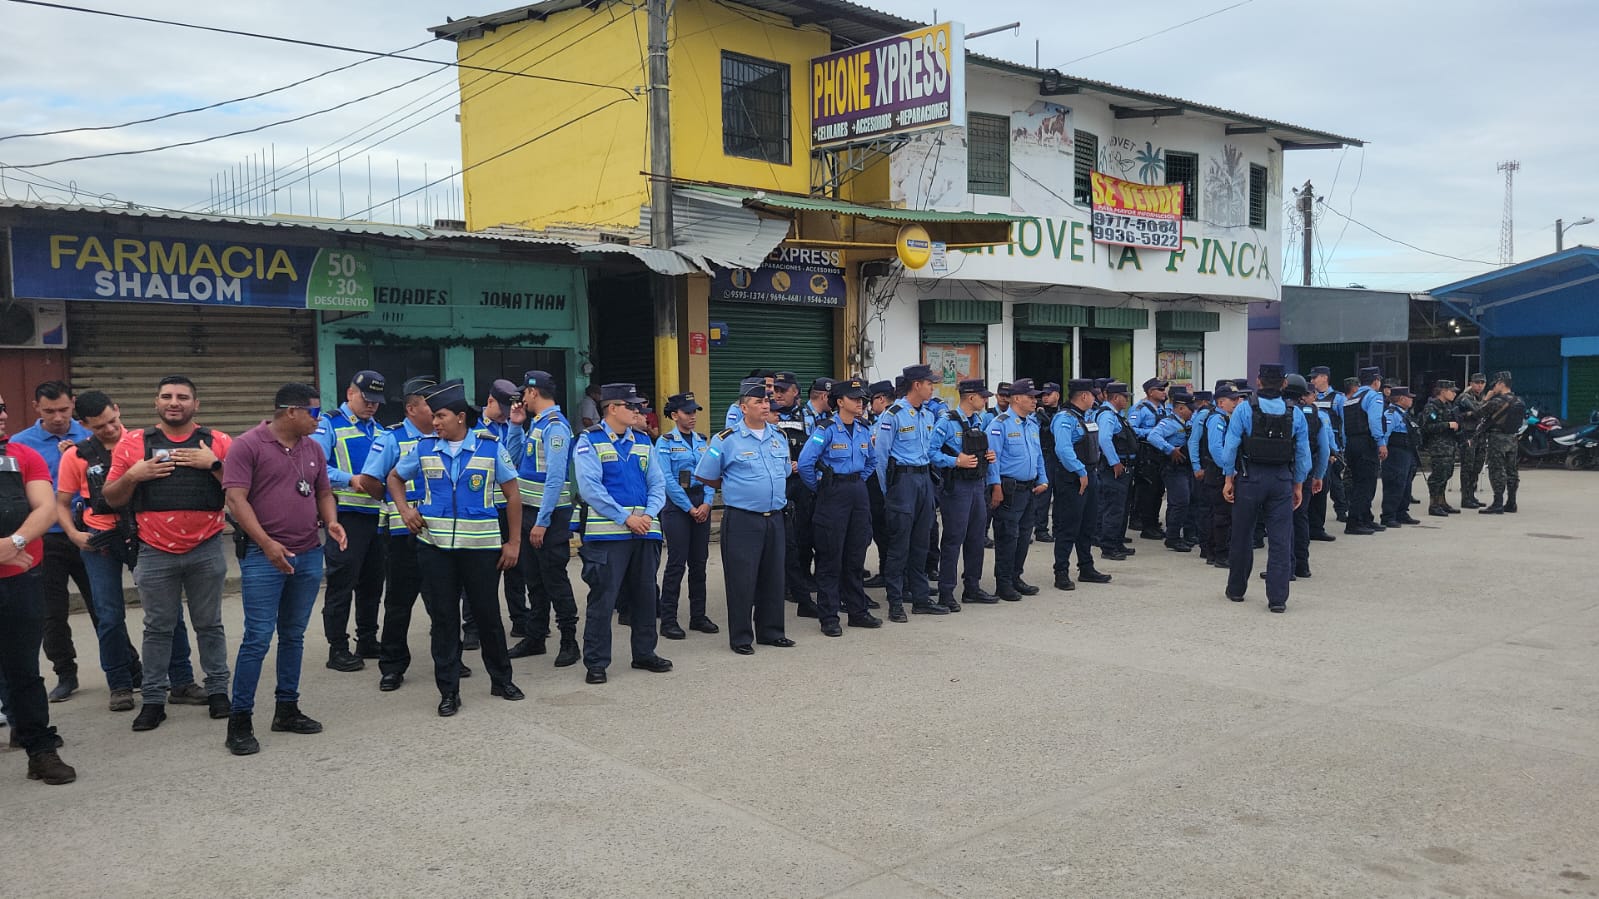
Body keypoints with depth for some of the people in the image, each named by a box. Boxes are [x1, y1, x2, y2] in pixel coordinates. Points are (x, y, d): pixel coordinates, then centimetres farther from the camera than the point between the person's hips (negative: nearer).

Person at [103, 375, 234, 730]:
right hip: (155, 552, 1)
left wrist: (214, 464, -15)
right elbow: (111, 499, 7)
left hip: (206, 551, 0)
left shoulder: (218, 442, 3)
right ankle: (153, 699, 14)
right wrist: (133, 475, -11)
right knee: (157, 628, 7)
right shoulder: (133, 443, 4)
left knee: (209, 625, 9)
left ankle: (218, 689, 19)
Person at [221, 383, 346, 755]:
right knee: (258, 638, -7)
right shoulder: (248, 445, -8)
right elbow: (236, 499, -13)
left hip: (309, 556, 6)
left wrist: (331, 521, -2)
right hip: (263, 557, -6)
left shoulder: (313, 448, 12)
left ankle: (287, 710, 23)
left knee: (293, 636, 13)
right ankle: (239, 721, 2)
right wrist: (267, 544, -21)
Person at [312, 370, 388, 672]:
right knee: (341, 582, -3)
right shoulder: (329, 424, -4)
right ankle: (338, 649, 4)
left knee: (372, 582, 14)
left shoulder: (378, 430, 17)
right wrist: (351, 480, -24)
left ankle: (368, 641, 26)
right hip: (345, 515, -7)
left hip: (377, 514, 7)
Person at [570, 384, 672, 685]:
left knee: (644, 594, 13)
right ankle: (596, 662, 7)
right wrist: (626, 518, -16)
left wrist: (648, 515, -8)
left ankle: (644, 653, 27)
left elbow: (657, 483, 10)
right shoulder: (589, 441, -4)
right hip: (606, 532, -5)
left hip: (645, 531, 6)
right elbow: (590, 487, -13)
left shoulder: (643, 441, 12)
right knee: (603, 598, -3)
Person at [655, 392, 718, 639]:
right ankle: (668, 620, 1)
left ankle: (698, 616, 18)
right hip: (676, 505, -5)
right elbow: (667, 480, -10)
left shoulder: (702, 441, 12)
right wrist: (689, 508, -11)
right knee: (677, 563, -6)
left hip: (701, 505, 5)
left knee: (699, 561, 9)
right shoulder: (665, 442, -4)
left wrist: (707, 503, -6)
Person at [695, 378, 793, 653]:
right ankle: (741, 637, 9)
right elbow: (706, 478, 1)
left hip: (774, 517, 5)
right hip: (742, 519, -5)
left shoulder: (779, 438, 11)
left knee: (773, 577, 11)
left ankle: (771, 632, 23)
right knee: (742, 579, -1)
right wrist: (736, 488, 8)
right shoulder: (726, 440, -6)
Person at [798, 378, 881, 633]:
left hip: (858, 493, 6)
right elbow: (805, 463, -16)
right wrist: (819, 487, -5)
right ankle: (829, 617, 5)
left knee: (856, 555, 12)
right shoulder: (827, 429, -12)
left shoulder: (864, 430, 8)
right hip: (834, 495, -6)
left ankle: (857, 610, 22)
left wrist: (859, 483, 15)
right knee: (830, 557, -1)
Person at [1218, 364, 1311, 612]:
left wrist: (1228, 479, 1)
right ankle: (1278, 598, -1)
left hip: (1250, 478, -1)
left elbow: (1231, 446, -7)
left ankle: (1236, 590, 24)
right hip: (1282, 480, 1)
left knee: (1242, 536, 12)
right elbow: (1303, 453, 5)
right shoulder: (1294, 413, 1)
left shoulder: (1244, 409, -6)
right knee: (1280, 540, 2)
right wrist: (1298, 486, 13)